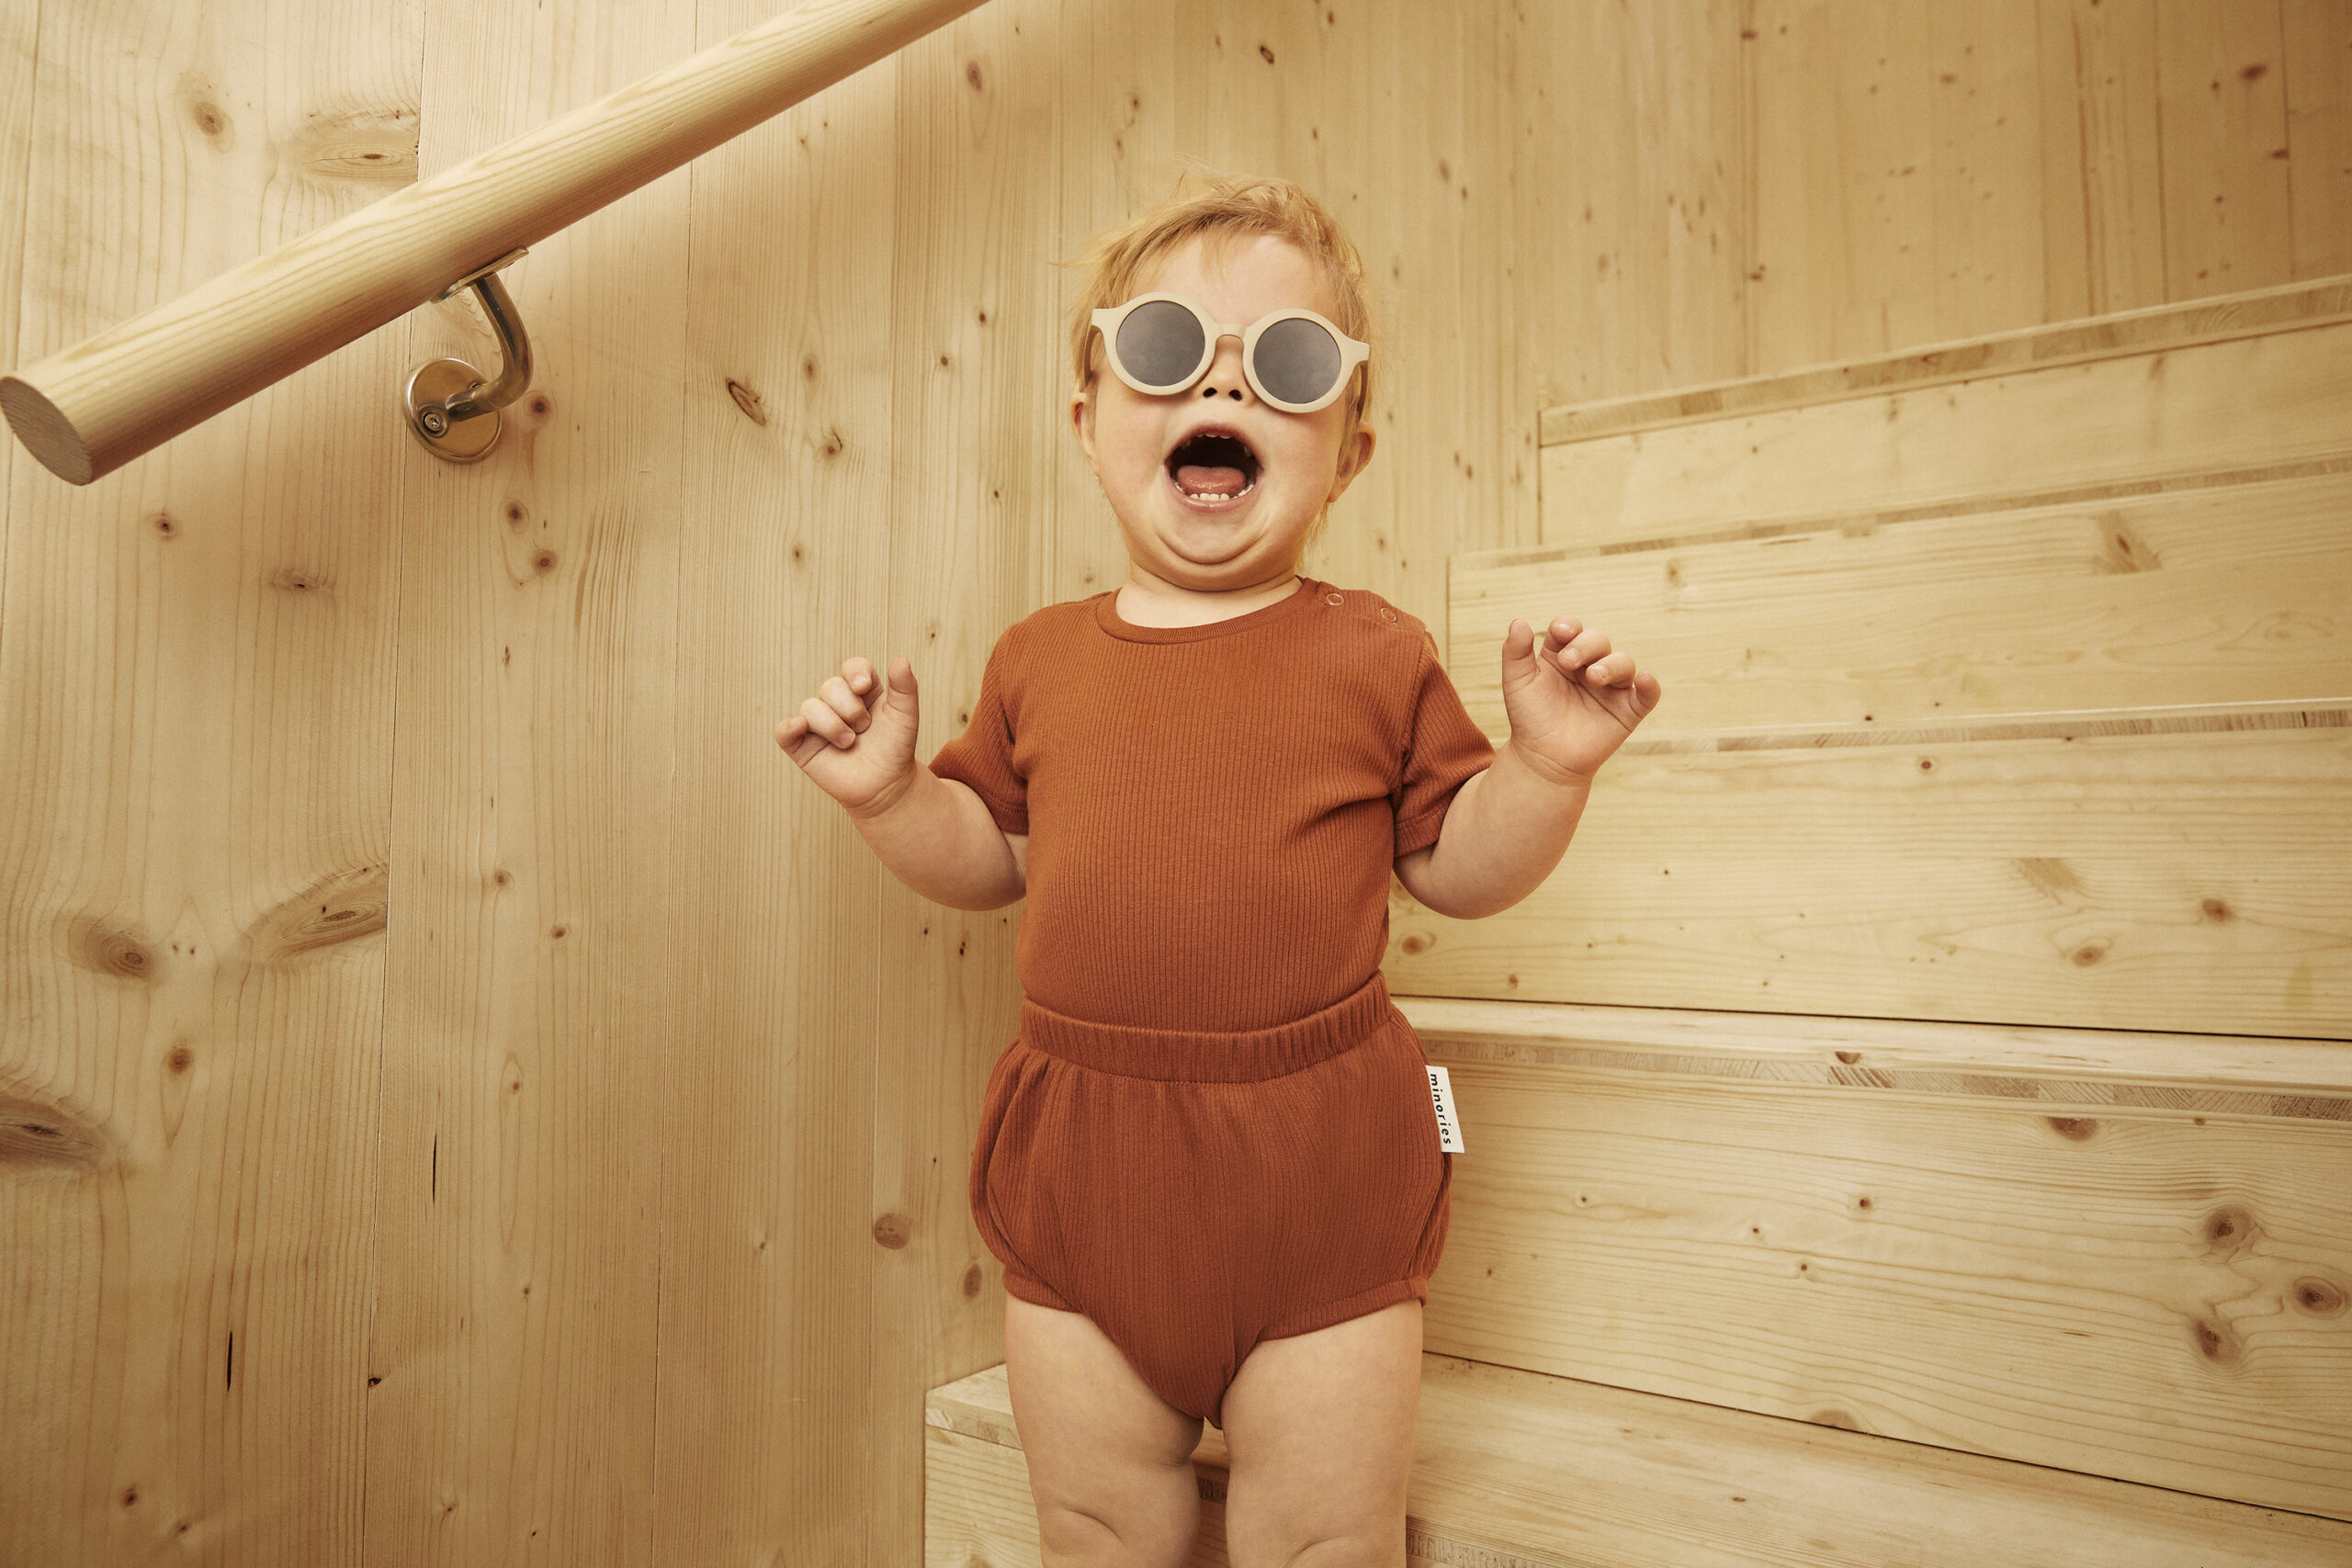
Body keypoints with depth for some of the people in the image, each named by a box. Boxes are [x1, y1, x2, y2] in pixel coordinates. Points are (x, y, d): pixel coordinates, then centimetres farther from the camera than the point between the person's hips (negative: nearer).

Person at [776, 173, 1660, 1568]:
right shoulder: (1041, 661, 3)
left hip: (1321, 1171, -2)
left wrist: (1549, 765, -14)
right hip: (1082, 1160, 3)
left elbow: (1458, 866, 2)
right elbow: (990, 857, 13)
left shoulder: (1374, 656, -4)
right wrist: (889, 791, -4)